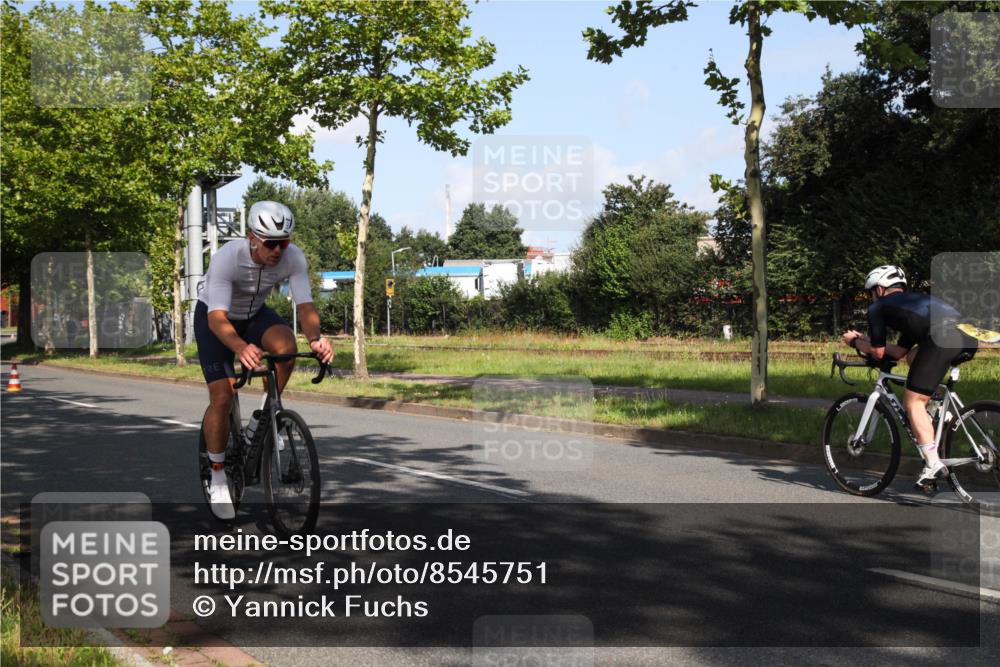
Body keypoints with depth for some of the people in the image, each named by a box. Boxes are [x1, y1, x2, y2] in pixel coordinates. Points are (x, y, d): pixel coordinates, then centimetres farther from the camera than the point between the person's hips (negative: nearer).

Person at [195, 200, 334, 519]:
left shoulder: (293, 257, -26)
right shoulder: (227, 257, -36)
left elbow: (305, 305, -29)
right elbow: (217, 317, -42)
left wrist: (315, 338, -52)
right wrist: (241, 348, -63)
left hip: (254, 313, 3)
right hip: (213, 317, -3)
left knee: (286, 344, -31)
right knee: (222, 397, -15)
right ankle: (218, 478, 6)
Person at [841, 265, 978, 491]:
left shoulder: (877, 307, 20)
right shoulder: (914, 300, 41)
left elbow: (878, 352, 21)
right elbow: (898, 352, 42)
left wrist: (855, 342, 39)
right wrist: (865, 339, 52)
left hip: (942, 336, -7)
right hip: (969, 335, 7)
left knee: (913, 402, 4)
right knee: (913, 356, 33)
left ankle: (933, 464, -4)